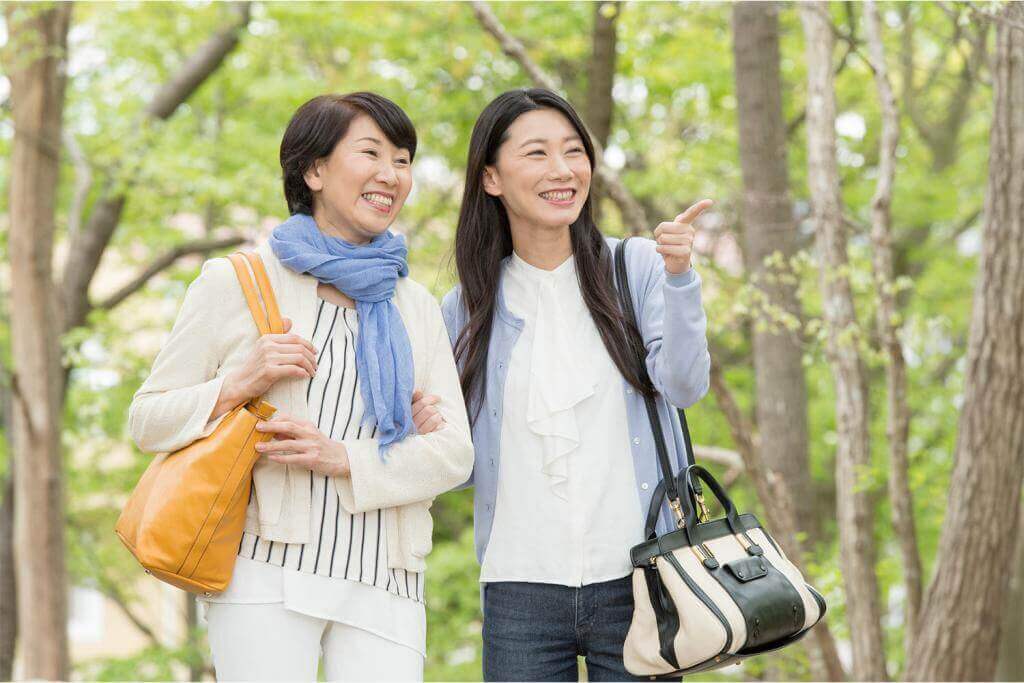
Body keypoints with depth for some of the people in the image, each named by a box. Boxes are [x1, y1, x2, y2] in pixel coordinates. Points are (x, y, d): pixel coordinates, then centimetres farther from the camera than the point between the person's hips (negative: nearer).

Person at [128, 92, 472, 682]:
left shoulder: (415, 306, 16)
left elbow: (455, 452, 6)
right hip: (268, 572, -3)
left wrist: (343, 458, -10)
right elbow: (148, 420, 7)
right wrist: (238, 384, -11)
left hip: (384, 588, 3)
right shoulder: (236, 283, 6)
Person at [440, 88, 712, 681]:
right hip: (521, 586, 2)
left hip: (635, 578, -1)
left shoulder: (639, 268, 2)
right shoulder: (470, 304, 7)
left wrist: (679, 276, -24)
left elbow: (685, 386, -12)